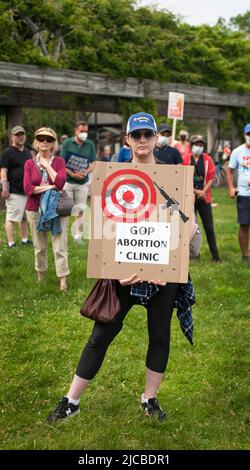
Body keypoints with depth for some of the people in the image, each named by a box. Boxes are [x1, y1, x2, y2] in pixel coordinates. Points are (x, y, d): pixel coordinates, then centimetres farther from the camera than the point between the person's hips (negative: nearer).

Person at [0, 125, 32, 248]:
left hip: (27, 190, 7)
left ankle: (24, 239, 26)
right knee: (11, 217, -5)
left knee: (24, 217, 15)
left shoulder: (27, 152, 15)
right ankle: (11, 243, -2)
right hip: (14, 192, -7)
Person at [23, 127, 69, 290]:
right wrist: (50, 187, -13)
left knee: (60, 246, -5)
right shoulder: (29, 164, 3)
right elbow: (28, 188, -10)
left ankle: (63, 280, -3)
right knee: (39, 246, 12)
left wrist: (47, 165, -10)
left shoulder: (59, 161, 1)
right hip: (35, 209, 2)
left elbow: (60, 182, -16)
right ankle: (40, 275, 29)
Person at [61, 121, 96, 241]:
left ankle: (77, 232, 16)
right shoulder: (67, 143, -2)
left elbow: (93, 164, 7)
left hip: (83, 182, 2)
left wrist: (85, 173, -11)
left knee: (80, 209, 7)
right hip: (68, 181, -2)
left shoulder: (90, 145, 4)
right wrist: (73, 174, -14)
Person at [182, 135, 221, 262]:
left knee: (209, 227, 2)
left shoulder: (208, 159, 4)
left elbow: (211, 178, 2)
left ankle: (215, 255, 7)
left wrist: (203, 191, -10)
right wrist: (195, 191, -10)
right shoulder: (185, 159, 0)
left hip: (204, 198, 1)